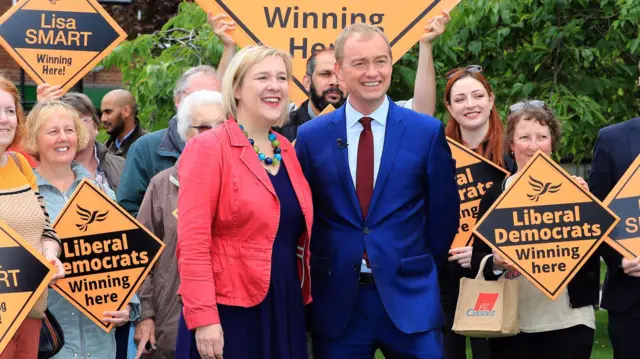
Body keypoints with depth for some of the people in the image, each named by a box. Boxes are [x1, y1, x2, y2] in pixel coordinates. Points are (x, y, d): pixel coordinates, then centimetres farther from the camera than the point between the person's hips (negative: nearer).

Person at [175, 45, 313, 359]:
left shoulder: (287, 151, 12)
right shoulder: (208, 148, -8)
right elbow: (193, 242, -14)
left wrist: (303, 297, 11)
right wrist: (203, 319, -20)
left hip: (285, 312, 6)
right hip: (228, 314, -6)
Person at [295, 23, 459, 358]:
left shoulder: (427, 132, 0)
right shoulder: (311, 136, 2)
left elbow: (444, 211, 6)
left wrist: (422, 271, 8)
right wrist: (320, 271, 6)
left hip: (409, 297, -1)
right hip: (336, 301, 1)